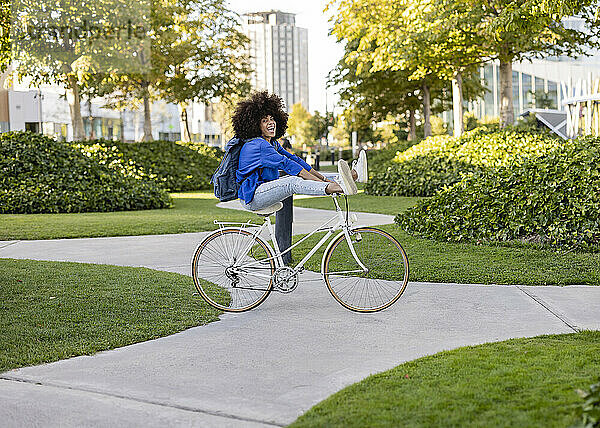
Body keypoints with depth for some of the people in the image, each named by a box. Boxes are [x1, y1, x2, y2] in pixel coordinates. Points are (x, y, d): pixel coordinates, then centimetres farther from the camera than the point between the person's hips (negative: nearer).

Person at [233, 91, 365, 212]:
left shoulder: (273, 144, 15)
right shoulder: (258, 145, -17)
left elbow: (295, 160, 7)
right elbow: (287, 164, -24)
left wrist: (323, 178, -3)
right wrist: (320, 182, -29)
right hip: (251, 197, -10)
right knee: (293, 182, -29)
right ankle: (342, 188, -47)